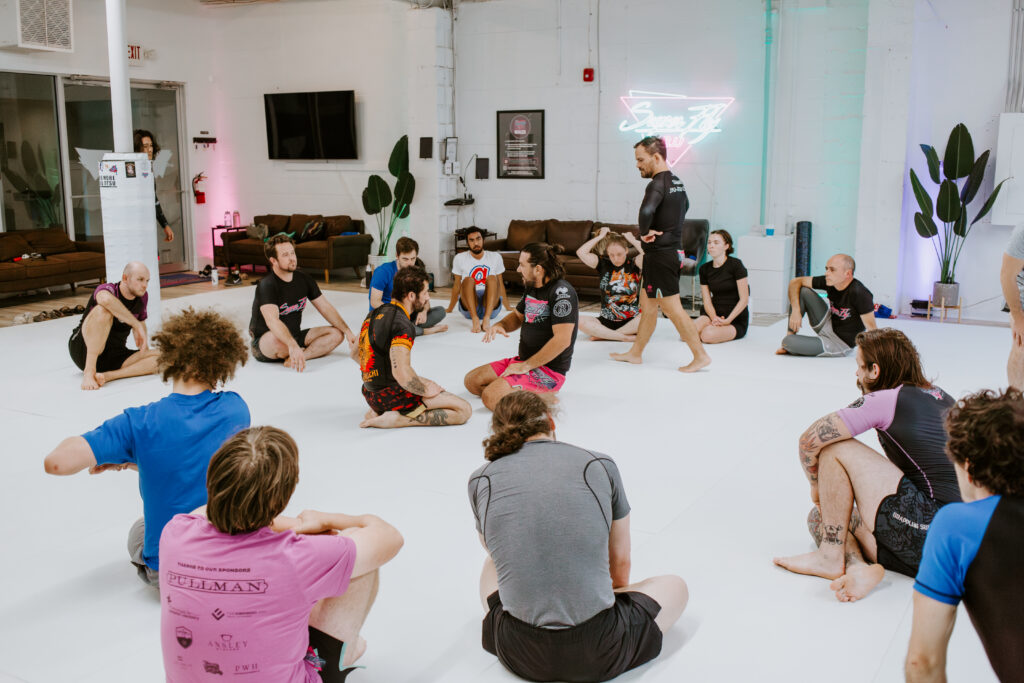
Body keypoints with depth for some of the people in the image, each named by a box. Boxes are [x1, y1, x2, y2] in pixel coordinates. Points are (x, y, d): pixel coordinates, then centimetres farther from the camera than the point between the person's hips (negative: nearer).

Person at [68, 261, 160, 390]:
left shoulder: (142, 297, 5)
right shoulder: (108, 289, -16)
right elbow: (106, 299, -42)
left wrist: (145, 349, 5)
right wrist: (137, 325, -37)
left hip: (115, 357, 6)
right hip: (83, 349, -6)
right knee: (103, 311, -34)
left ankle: (107, 375, -30)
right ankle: (89, 372, -35)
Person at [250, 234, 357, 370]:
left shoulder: (304, 279, 4)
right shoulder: (266, 286, -20)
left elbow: (326, 308, 8)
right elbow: (272, 320, -37)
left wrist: (347, 331, -5)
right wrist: (292, 346, -52)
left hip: (294, 336, 7)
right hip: (264, 343, -7)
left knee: (336, 333, -9)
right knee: (277, 339, -42)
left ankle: (294, 359, -26)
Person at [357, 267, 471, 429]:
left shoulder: (375, 313, 9)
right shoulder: (402, 325, -19)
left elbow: (356, 352, 21)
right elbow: (401, 372, -30)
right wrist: (426, 391, -11)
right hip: (392, 395, -9)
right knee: (464, 410, -10)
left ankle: (380, 411, 11)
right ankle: (397, 419, -13)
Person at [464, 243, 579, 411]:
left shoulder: (561, 292, -19)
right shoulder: (532, 288, 9)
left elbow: (562, 340, -26)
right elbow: (517, 316, 26)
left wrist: (526, 365, -21)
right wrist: (499, 325, 1)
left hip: (549, 370, -10)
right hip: (523, 361, 10)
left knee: (491, 397, -26)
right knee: (471, 380, 5)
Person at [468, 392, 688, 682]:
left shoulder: (480, 481, 2)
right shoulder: (600, 465, -1)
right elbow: (620, 563, 11)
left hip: (520, 655, 2)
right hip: (598, 656, -2)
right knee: (675, 586, 27)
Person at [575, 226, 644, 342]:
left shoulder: (633, 265, 0)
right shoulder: (603, 264, 5)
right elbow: (581, 252, -6)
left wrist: (632, 240, -7)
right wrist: (600, 236, -1)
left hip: (631, 320, -1)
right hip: (607, 320, 1)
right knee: (582, 322, -27)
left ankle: (604, 334, -24)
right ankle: (626, 337, -27)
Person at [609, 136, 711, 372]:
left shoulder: (658, 184, -19)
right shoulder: (676, 182, 12)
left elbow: (646, 211, -38)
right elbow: (684, 206, 33)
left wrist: (644, 233, -20)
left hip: (659, 255, -10)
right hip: (670, 249, 10)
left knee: (672, 308, -5)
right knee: (647, 306, 16)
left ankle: (700, 355, 1)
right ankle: (635, 353, 26)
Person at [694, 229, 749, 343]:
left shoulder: (735, 265, -8)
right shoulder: (704, 269, 7)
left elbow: (744, 299, -12)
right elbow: (707, 301, 2)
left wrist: (727, 321, -19)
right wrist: (714, 318, -18)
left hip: (735, 318, -5)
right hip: (714, 313, 5)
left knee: (708, 336, -34)